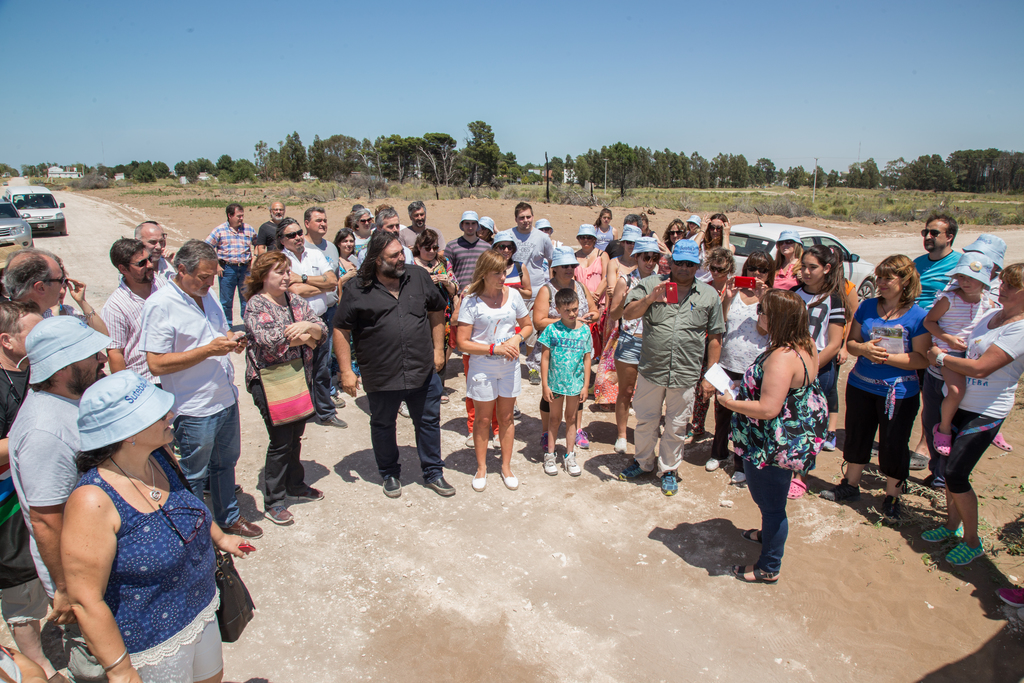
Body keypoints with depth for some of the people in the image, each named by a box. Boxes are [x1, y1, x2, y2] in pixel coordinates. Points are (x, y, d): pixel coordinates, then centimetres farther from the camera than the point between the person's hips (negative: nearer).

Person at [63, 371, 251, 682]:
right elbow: (86, 601, -26)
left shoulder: (159, 456, -9)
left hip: (201, 609, 7)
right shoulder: (92, 502, -31)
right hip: (151, 643, -7)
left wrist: (218, 537, 24)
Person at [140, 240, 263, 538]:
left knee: (226, 462, 23)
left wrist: (232, 340, -3)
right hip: (195, 409, -7)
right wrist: (209, 350, -26)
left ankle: (228, 517, 42)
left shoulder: (206, 294, 7)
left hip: (226, 398, 8)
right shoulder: (160, 305, -18)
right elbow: (157, 364, -22)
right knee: (193, 476, 11)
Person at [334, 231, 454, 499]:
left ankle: (433, 472, 33)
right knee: (383, 426, 15)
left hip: (423, 372, 2)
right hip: (381, 376, -2)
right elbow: (341, 331, -4)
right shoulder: (356, 289, -7)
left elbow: (437, 311, 13)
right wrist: (346, 371, -7)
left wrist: (438, 349, 9)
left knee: (429, 422, 14)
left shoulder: (419, 278, 2)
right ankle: (390, 474, 37)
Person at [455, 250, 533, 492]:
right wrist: (494, 348, -21)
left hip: (509, 366, 3)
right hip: (482, 367, -3)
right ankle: (481, 468, 28)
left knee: (506, 417, 13)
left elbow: (527, 325, 11)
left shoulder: (513, 294, -2)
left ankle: (506, 466, 29)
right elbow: (463, 343, -14)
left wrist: (517, 338, -11)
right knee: (483, 419, 10)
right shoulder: (471, 301, -12)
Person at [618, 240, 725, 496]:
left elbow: (715, 338, 6)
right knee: (646, 420, 15)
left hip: (686, 375, 0)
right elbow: (627, 314, -8)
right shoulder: (651, 284, -1)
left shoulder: (709, 295, 3)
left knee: (676, 427, 13)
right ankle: (643, 461, 38)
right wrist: (650, 298, -26)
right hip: (651, 370, 0)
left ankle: (668, 470, 33)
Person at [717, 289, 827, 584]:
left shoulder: (782, 357, -31)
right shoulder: (805, 346, 0)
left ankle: (769, 568, 27)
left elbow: (768, 409, -34)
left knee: (770, 503, 9)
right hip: (797, 436, 10)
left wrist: (730, 403, -19)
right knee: (769, 498, 32)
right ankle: (770, 534, 56)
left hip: (772, 446, -10)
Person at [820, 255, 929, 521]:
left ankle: (892, 498, 26)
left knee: (894, 446, 7)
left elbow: (922, 359, -14)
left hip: (899, 393, -4)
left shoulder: (918, 316, -11)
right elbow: (850, 342, 6)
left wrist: (887, 357, -23)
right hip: (861, 386, 4)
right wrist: (863, 348, -16)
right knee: (857, 437, 17)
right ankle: (850, 485, 35)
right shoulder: (867, 306, 2)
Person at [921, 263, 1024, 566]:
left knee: (956, 475, -8)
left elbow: (980, 368, -24)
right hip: (962, 403, 8)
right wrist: (948, 351, 5)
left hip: (986, 413, -8)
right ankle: (952, 525, 31)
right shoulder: (992, 315, 8)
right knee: (950, 468, 13)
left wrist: (941, 357, -12)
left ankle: (972, 541, 11)